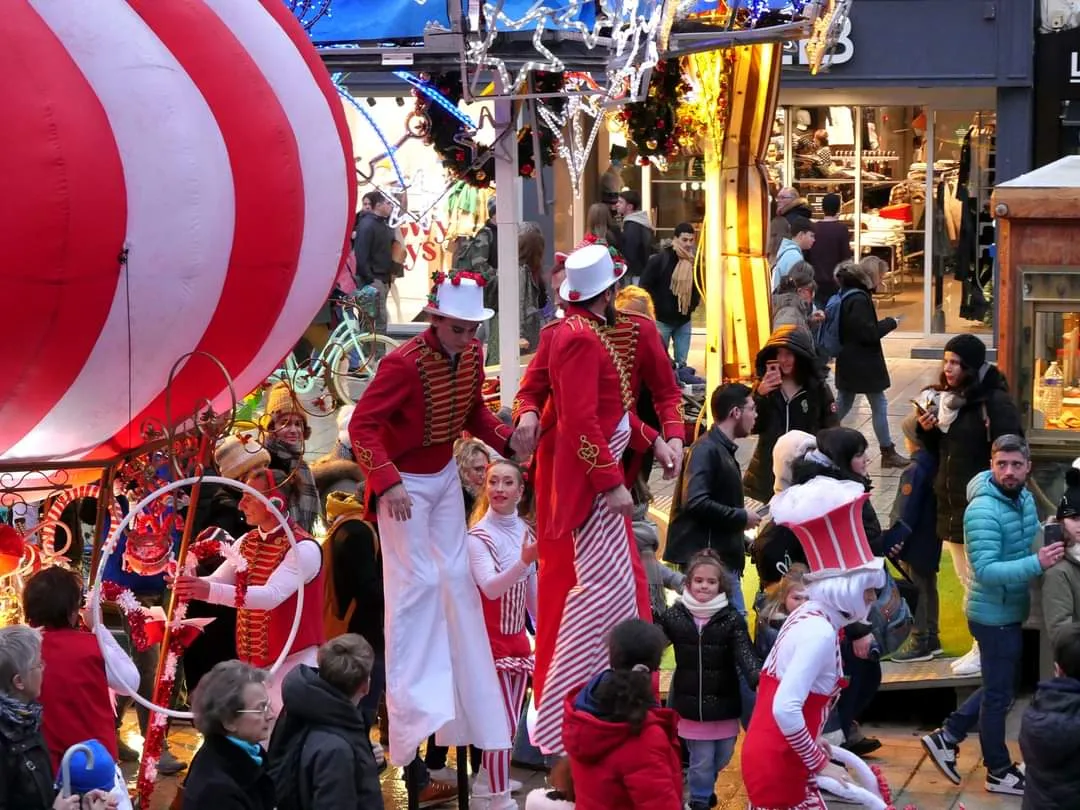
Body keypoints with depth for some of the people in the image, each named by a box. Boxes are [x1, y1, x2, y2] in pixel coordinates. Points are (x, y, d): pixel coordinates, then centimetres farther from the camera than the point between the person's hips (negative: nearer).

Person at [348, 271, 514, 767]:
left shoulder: (471, 355, -5)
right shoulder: (405, 363, -26)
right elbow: (362, 425, -26)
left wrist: (508, 440, -8)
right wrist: (388, 482, -33)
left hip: (445, 474, 7)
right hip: (404, 482, -7)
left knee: (456, 576, 12)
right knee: (417, 582, -8)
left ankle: (463, 700, 22)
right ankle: (411, 701, -1)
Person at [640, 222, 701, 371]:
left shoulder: (694, 262, 3)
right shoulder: (659, 259, -14)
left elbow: (698, 286, 17)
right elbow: (645, 286, -11)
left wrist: (693, 304, 1)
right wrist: (654, 308, -13)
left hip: (683, 321, 5)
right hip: (662, 320, -5)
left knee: (681, 363, 10)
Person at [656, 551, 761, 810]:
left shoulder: (731, 618, -8)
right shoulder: (675, 615, -3)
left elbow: (745, 654, -17)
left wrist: (758, 680, -35)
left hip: (723, 704, 1)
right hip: (691, 703, -1)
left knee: (722, 758, 17)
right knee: (702, 760, 3)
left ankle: (704, 787, 47)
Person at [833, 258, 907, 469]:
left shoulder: (846, 295, 8)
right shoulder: (859, 300, -22)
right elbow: (868, 333, -23)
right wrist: (890, 323, -10)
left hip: (849, 362, 9)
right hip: (864, 364, -9)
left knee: (843, 404, 15)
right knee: (879, 405, 2)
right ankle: (888, 453, 9)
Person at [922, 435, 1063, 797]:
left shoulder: (1024, 498, 3)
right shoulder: (983, 511, -25)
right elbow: (986, 571, -31)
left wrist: (1053, 541, 0)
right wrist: (1037, 564, -39)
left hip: (1012, 611, 9)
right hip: (994, 614, -9)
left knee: (999, 686, 21)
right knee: (999, 694, 6)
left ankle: (947, 737, 31)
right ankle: (1000, 773, 21)